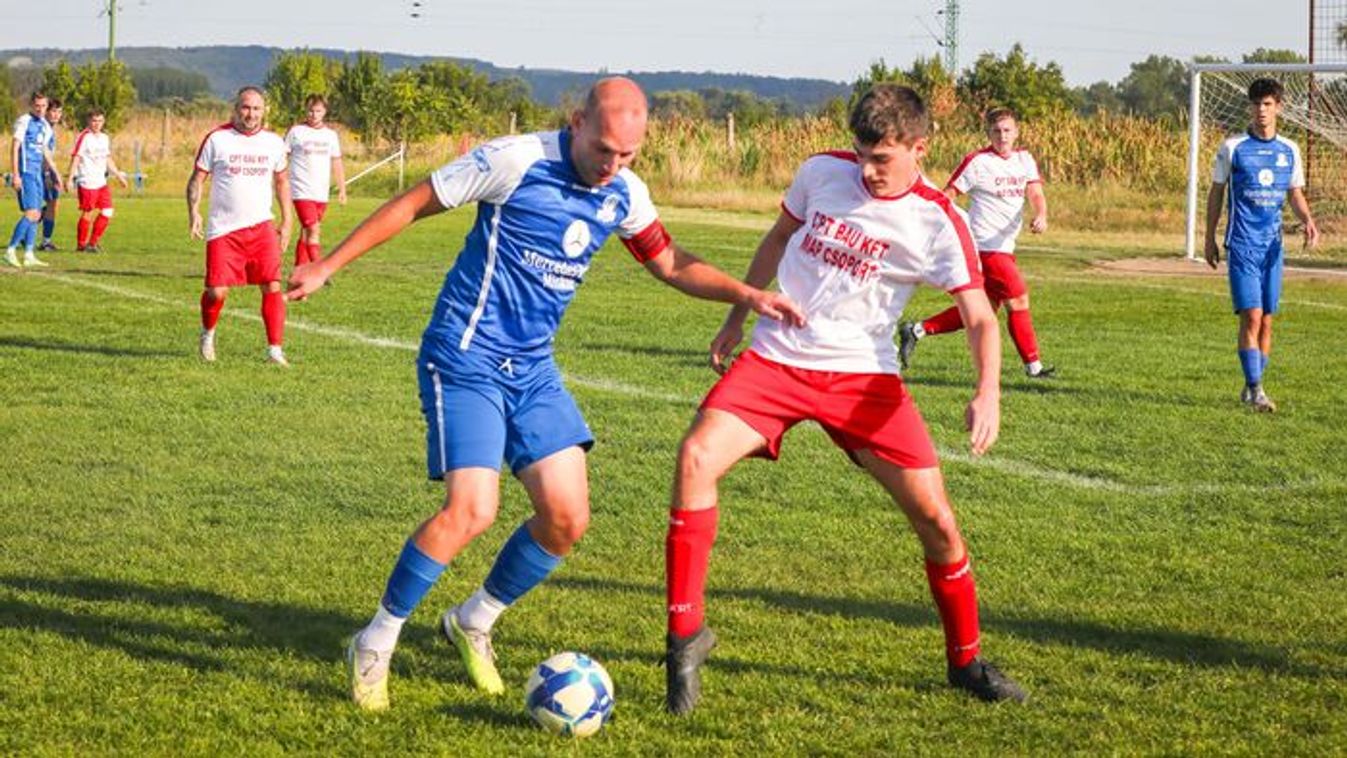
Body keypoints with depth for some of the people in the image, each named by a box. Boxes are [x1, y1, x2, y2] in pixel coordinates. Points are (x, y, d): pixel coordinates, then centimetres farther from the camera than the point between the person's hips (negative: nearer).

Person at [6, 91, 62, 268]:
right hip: (26, 172, -8)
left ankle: (29, 255, 12)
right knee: (31, 213, -15)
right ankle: (10, 251, -11)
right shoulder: (24, 121, -8)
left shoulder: (45, 126, 16)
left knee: (36, 215, 8)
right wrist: (15, 174, -17)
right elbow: (14, 148, -12)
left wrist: (56, 173, 26)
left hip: (38, 173, 8)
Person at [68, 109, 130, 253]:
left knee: (107, 213, 2)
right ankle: (81, 245, 8)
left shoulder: (105, 138, 15)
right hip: (87, 183, -7)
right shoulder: (84, 137, -8)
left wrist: (119, 176, 25)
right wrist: (70, 178, -15)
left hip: (102, 182, 7)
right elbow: (75, 158, -10)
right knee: (87, 214, -4)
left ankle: (93, 243, 12)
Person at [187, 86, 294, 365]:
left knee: (272, 287, -12)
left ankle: (275, 349, -5)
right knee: (217, 291, -6)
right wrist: (193, 211, -10)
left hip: (261, 227, 2)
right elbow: (197, 177, 4)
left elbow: (281, 181, 21)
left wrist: (287, 221, 16)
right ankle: (208, 334, 24)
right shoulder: (217, 138, -1)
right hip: (223, 230, -2)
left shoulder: (274, 142, 8)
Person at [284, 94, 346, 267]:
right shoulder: (296, 131, -1)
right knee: (313, 231, -16)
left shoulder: (331, 134, 11)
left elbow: (337, 163, 16)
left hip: (321, 193, 5)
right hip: (302, 192, -5)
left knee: (306, 233, 12)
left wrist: (342, 189, 12)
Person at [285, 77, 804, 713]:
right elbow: (412, 205, -7)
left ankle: (473, 623, 23)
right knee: (472, 510, -19)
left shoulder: (624, 194, 3)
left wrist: (745, 294, 1)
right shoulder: (516, 160, -15)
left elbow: (671, 265, 17)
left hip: (533, 368, 7)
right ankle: (374, 647, 0)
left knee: (567, 518, -1)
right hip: (465, 357, -7)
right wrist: (326, 266, -3)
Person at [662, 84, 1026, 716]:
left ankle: (966, 660, 19)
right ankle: (686, 632, -11)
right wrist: (736, 318, 20)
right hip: (775, 357, 2)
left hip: (862, 374, -1)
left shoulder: (937, 222, -10)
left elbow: (979, 317, -13)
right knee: (696, 458, -22)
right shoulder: (822, 172, -1)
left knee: (934, 515, -5)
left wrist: (988, 391, -31)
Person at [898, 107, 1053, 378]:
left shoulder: (1025, 159, 10)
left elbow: (1036, 194, 1)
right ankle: (1033, 365, 4)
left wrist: (1041, 216, -21)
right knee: (1018, 300, -8)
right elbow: (947, 196, -7)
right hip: (986, 245, -8)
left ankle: (916, 331, 18)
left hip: (1004, 246, 8)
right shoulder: (977, 161, -9)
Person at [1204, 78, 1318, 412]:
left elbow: (1296, 195, 14)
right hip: (1242, 244, -4)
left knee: (1266, 320, 6)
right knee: (1251, 317, -13)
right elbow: (1216, 192, 6)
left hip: (1273, 245, 4)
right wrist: (1210, 238, 6)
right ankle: (1255, 390, -11)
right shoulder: (1232, 147, -1)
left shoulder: (1289, 150, 8)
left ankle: (1252, 388, 18)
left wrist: (1308, 220, -6)